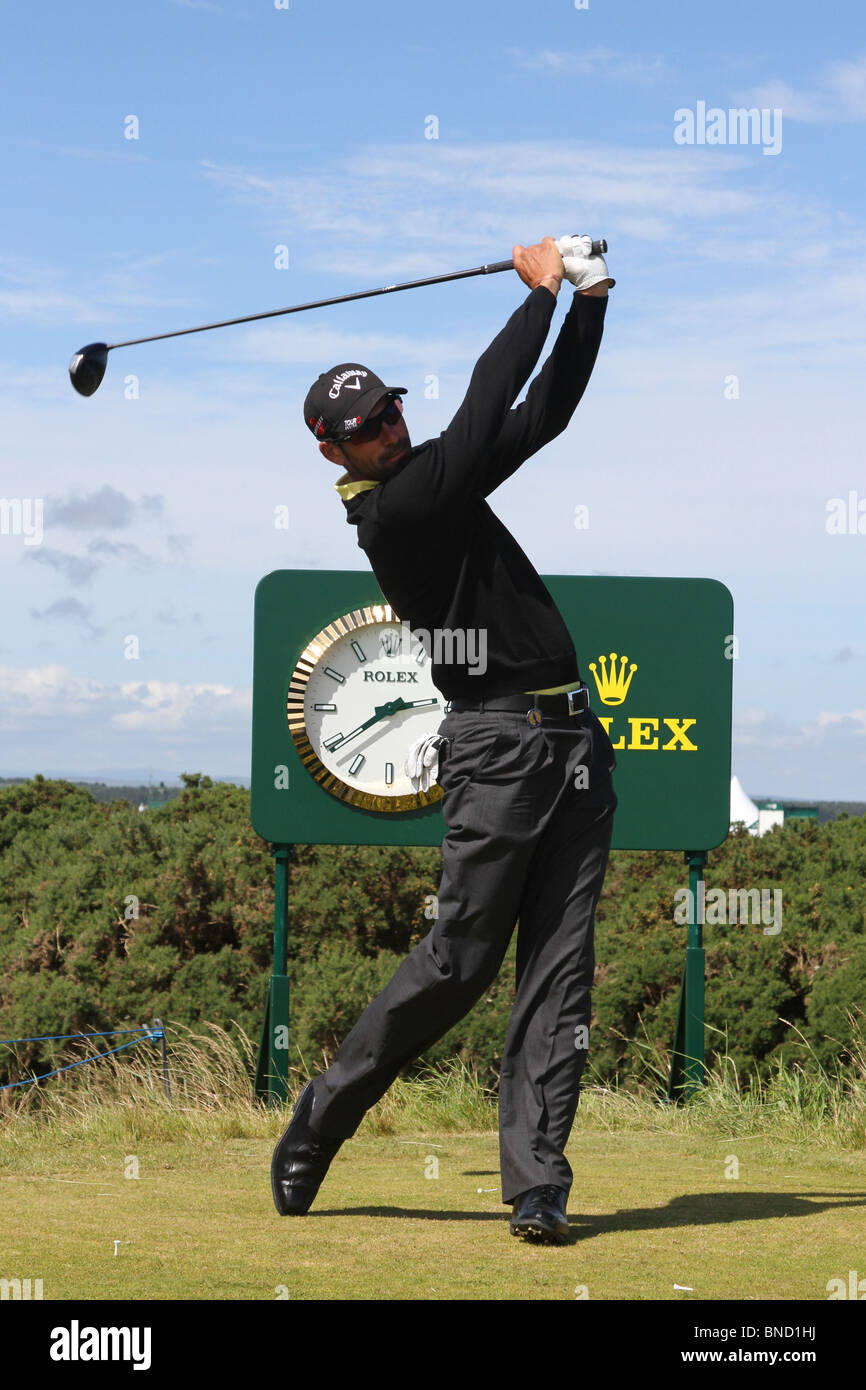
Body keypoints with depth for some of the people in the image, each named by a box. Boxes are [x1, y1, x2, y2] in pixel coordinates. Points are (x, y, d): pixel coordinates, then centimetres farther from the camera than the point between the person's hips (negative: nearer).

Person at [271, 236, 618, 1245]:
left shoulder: (441, 478, 16)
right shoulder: (392, 513, -10)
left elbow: (544, 411, 17)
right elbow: (484, 408, -15)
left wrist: (590, 299, 5)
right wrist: (540, 291, -8)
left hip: (575, 741, 7)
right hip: (498, 743, -7)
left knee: (560, 970, 0)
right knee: (460, 959, -7)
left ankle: (537, 1183, 0)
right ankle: (317, 1124, 10)